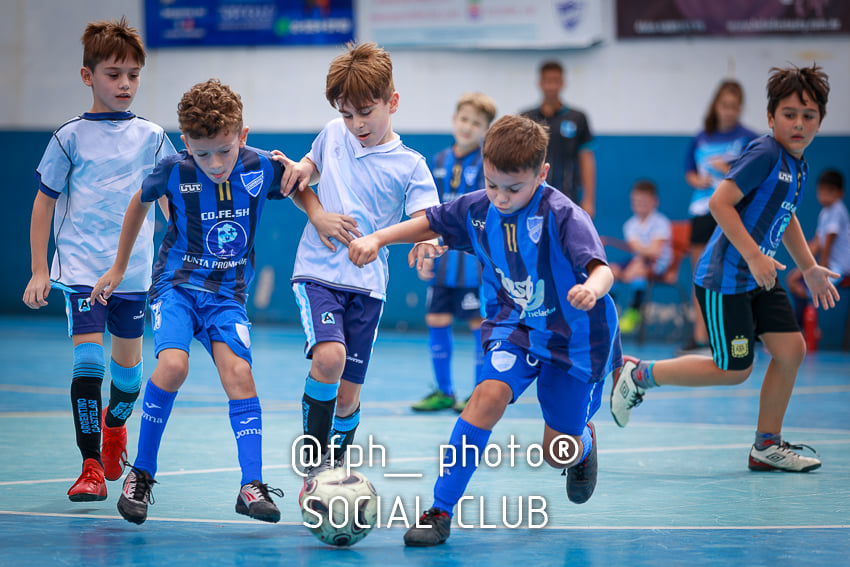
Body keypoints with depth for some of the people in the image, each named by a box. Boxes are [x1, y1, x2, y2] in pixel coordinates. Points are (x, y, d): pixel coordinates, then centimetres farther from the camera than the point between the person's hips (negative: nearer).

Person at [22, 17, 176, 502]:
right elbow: (45, 203, 3)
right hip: (81, 267, -3)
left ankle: (115, 424, 43)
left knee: (129, 361, 11)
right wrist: (39, 271, -1)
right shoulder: (71, 137, -1)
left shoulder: (151, 137, 6)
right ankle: (92, 467, -10)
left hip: (135, 269, 3)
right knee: (88, 359, -14)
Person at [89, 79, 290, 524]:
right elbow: (140, 203, 8)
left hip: (227, 292, 2)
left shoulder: (262, 167, -12)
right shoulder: (175, 170, -14)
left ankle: (251, 485, -13)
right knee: (172, 365, -24)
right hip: (177, 283, -2)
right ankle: (141, 474, -8)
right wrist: (119, 268, 16)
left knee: (238, 372, -17)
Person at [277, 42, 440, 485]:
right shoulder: (332, 135, 7)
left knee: (347, 394, 1)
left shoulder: (410, 165, -1)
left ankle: (335, 467, 28)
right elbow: (301, 176, 24)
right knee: (329, 356, -26)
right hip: (318, 271, 0)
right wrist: (317, 214, 2)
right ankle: (312, 458, -9)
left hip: (367, 282, 0)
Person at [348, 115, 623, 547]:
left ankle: (584, 442, 46)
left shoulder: (563, 216, -27)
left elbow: (601, 268, -40)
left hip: (573, 335, -3)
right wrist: (377, 238, -7)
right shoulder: (478, 208, -11)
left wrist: (593, 287, -63)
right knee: (490, 393, -26)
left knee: (557, 452, 5)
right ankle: (440, 511, -21)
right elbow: (430, 223, 7)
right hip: (514, 325, 3)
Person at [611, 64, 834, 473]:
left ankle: (767, 446, 13)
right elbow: (720, 202, -23)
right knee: (734, 371, -4)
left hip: (758, 278, 9)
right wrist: (754, 257, -26)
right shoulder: (765, 154, -18)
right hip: (724, 278, -9)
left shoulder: (797, 166, 11)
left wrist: (808, 267, 25)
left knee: (791, 349, 2)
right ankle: (640, 374, 12)